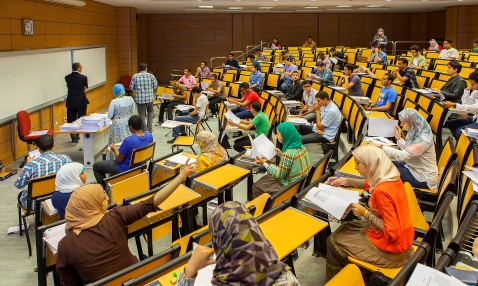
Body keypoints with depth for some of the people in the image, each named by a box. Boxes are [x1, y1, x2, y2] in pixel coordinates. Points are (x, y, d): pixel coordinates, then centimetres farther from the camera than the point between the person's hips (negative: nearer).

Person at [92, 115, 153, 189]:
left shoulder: (128, 141, -33)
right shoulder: (149, 134, -13)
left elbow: (119, 160, -20)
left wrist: (115, 149, -1)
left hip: (126, 170, -8)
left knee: (96, 165, 13)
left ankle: (103, 188, 27)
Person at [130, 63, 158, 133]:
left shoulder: (135, 77, -3)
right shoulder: (151, 76, -3)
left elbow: (132, 88, 2)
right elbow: (155, 86, 2)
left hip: (139, 99, -1)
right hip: (149, 98, 1)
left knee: (141, 114, 8)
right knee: (150, 111, 23)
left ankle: (144, 130, 10)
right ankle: (149, 127, 18)